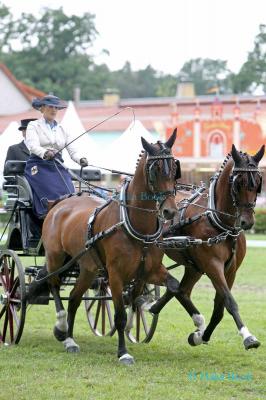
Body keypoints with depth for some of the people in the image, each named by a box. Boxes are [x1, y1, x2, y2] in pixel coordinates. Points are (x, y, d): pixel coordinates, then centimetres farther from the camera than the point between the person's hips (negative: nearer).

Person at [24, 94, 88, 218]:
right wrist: (45, 153, -34)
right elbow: (33, 145, -12)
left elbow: (73, 150, 10)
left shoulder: (62, 129, 21)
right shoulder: (34, 126, 8)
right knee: (53, 195, -28)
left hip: (58, 167, 4)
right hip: (39, 166, -4)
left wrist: (81, 159, -14)